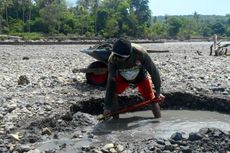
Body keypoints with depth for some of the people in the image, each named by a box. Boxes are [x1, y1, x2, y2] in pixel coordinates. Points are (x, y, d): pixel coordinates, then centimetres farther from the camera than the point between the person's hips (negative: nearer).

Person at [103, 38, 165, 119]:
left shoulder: (140, 52, -37)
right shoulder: (113, 59, -32)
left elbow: (153, 70, -24)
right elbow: (111, 81, -29)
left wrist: (158, 91, -18)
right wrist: (107, 106, -30)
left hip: (141, 76, -1)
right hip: (122, 77, 1)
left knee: (152, 99, -5)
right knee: (112, 92, -21)